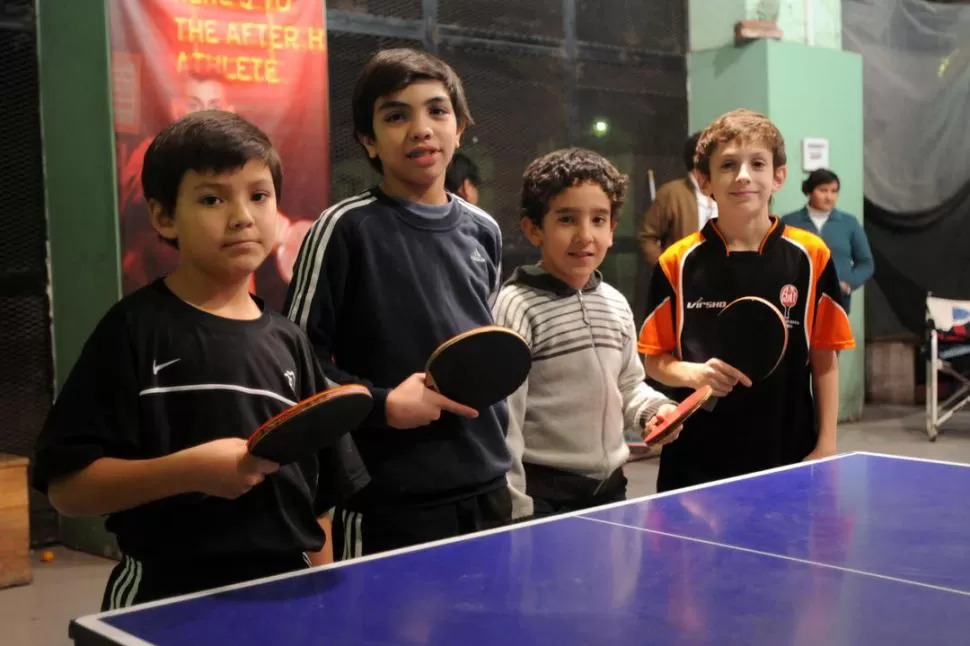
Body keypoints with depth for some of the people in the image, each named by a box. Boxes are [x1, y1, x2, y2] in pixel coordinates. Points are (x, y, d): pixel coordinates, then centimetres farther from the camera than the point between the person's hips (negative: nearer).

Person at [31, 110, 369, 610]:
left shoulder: (287, 341, 5)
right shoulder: (134, 328, -9)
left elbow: (317, 493, 10)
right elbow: (66, 486, -13)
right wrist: (188, 471, -23)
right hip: (168, 601, -4)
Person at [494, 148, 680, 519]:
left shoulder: (616, 305, 7)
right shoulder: (517, 308, -17)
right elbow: (502, 421, -18)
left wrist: (652, 410, -1)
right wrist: (516, 510, -18)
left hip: (610, 488, 7)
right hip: (543, 495, -7)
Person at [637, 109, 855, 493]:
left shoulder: (810, 256, -1)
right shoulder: (678, 263, -2)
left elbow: (825, 358, 3)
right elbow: (654, 359, 4)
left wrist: (826, 446, 0)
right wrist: (695, 373, -16)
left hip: (790, 457, 1)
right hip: (696, 462, 0)